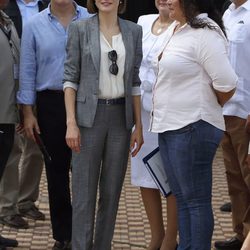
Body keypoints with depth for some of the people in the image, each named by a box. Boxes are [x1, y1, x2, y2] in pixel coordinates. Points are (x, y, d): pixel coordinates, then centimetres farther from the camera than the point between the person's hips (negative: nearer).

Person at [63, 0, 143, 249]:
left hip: (121, 116, 3)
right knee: (84, 191, -1)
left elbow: (135, 81, 8)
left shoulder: (133, 31, 7)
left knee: (112, 191, 8)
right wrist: (71, 123, -9)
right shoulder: (79, 29, -1)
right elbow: (70, 77, -2)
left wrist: (138, 125, 5)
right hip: (90, 114, -3)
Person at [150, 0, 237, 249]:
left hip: (192, 129, -9)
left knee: (196, 200, -1)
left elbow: (226, 85, -19)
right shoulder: (177, 30, 11)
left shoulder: (204, 33, -15)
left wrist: (207, 107, -1)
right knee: (182, 198, 15)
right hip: (169, 126, 9)